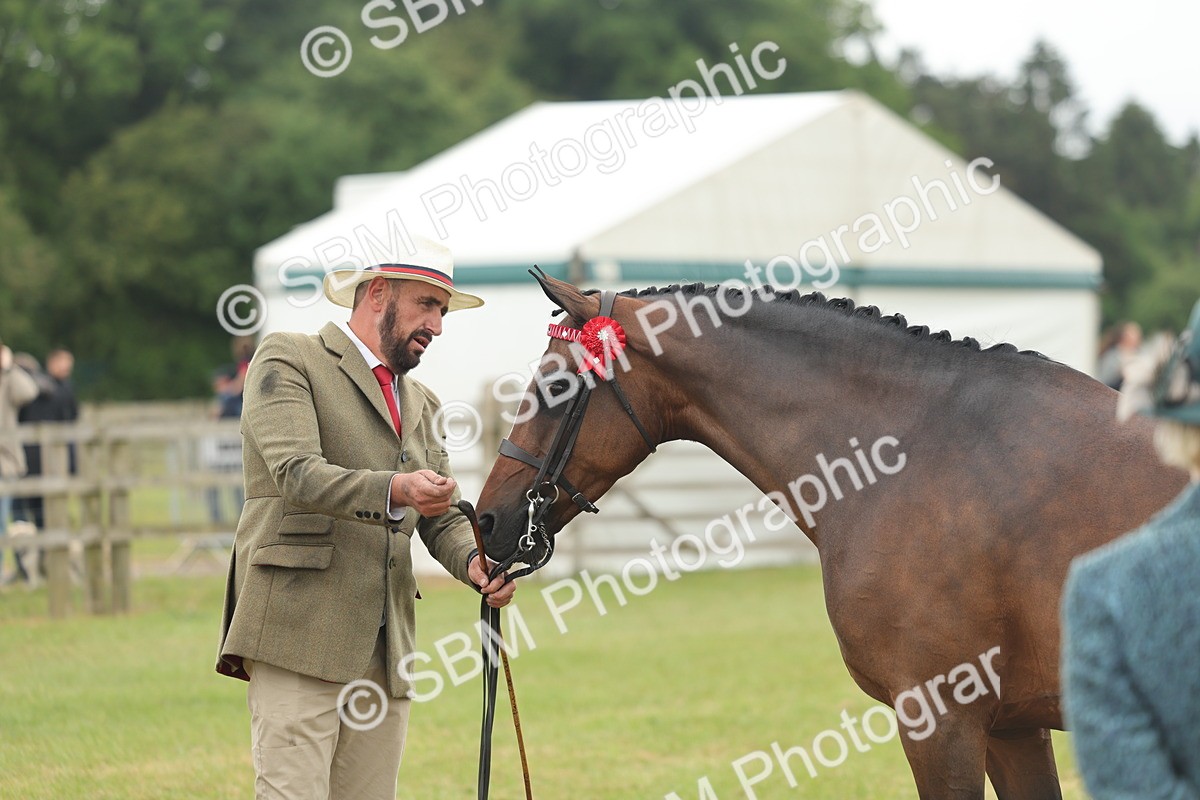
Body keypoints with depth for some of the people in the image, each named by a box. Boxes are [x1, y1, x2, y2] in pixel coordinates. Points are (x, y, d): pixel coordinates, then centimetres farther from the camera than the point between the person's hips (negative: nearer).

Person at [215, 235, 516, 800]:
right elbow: (297, 473, -14)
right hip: (299, 634, -7)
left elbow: (443, 518, 17)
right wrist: (395, 491, -30)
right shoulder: (288, 361, 2)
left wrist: (474, 563, -6)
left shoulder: (420, 405, 25)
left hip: (385, 647, 7)